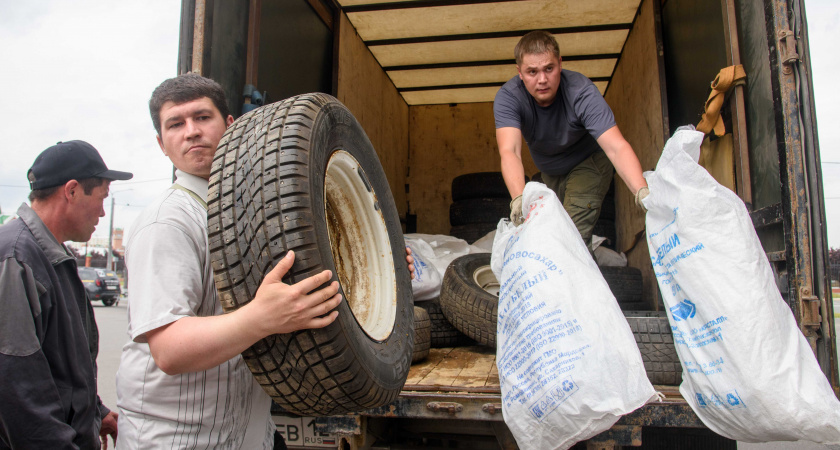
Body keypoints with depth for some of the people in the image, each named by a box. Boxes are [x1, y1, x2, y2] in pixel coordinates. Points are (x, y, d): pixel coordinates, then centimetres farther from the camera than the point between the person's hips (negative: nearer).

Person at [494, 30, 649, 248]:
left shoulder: (581, 92, -32)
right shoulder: (507, 97, -27)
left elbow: (616, 147, -41)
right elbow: (509, 151, -42)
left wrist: (642, 191, -59)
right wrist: (519, 198, -61)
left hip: (589, 163, -3)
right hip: (550, 171, 3)